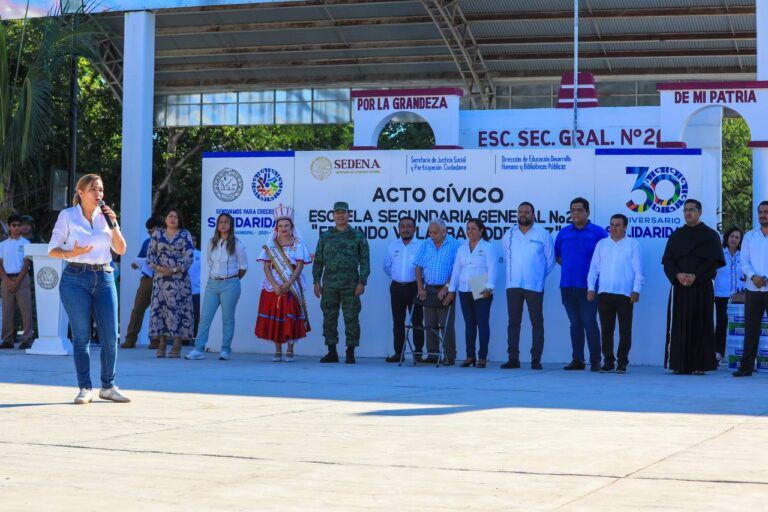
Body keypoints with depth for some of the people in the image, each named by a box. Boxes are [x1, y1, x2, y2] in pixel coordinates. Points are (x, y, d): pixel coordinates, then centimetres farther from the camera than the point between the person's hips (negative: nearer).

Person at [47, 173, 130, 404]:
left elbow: (120, 249, 9)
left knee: (110, 336, -2)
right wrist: (71, 253, -18)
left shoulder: (105, 216, 12)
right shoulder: (67, 215, 2)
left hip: (104, 278, 3)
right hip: (76, 278, -3)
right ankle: (85, 389, 5)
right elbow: (52, 250, 1)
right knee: (81, 337, -2)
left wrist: (114, 223, -4)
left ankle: (108, 387, 10)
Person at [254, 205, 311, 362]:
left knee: (291, 318, -5)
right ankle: (278, 351, 9)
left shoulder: (298, 244, 3)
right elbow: (266, 267, 2)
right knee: (273, 318, 0)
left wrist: (288, 284, -17)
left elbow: (300, 266, -5)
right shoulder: (270, 244, 7)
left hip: (293, 286, -2)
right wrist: (275, 286, -12)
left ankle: (290, 351, 2)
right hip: (273, 287, 2)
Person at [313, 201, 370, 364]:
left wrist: (362, 282, -7)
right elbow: (318, 260, 13)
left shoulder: (358, 236, 5)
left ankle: (350, 353, 4)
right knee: (329, 318, 3)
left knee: (351, 318, -3)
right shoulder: (325, 236, 12)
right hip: (329, 284, 2)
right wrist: (317, 282, 5)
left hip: (350, 284, -2)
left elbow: (364, 260, 2)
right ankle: (332, 353, 11)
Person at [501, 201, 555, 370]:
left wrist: (539, 276, 8)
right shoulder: (509, 235, 9)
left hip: (534, 286, -3)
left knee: (537, 322, -1)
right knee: (513, 322, 4)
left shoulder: (543, 235, 0)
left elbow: (550, 260, 6)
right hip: (513, 285, 3)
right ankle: (513, 358, 7)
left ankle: (536, 359, 2)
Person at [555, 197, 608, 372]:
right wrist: (568, 266, 11)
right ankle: (577, 360, 13)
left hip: (587, 286, -4)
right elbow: (556, 255, 22)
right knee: (575, 324, 9)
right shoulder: (564, 233, 12)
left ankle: (595, 361, -2)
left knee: (589, 323, -7)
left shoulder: (598, 232, 0)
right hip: (567, 285, 4)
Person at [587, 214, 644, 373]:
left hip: (625, 294, -3)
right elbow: (594, 268, 12)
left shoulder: (633, 245, 4)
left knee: (625, 330, 0)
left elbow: (638, 270, 1)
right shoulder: (601, 244, 13)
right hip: (604, 294, 3)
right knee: (606, 329, 4)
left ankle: (622, 363, 5)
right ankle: (608, 362, 10)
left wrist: (636, 290, -8)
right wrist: (591, 288, 2)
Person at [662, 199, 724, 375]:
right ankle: (679, 364, 2)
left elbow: (714, 261, -4)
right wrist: (678, 275, -13)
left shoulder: (710, 235, 5)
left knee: (700, 326, -4)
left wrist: (695, 276, -16)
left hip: (702, 287, -2)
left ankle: (699, 365, -2)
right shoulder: (676, 235, 13)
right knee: (679, 326, -1)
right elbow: (667, 261, 6)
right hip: (679, 287, 3)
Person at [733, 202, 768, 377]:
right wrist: (753, 276, -11)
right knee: (751, 328, 2)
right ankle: (746, 366, 4)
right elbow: (744, 261, 7)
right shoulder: (749, 236, 13)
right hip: (753, 289, 3)